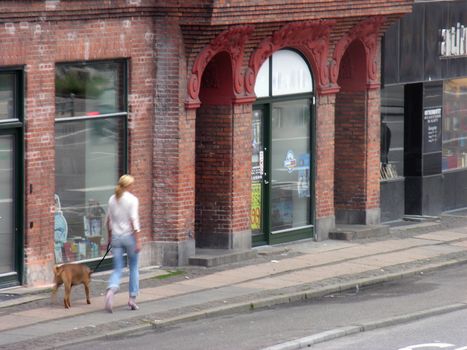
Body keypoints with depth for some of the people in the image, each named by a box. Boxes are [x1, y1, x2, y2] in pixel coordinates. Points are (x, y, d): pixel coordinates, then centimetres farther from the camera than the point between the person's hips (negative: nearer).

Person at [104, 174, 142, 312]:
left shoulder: (112, 199, 5)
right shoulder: (132, 200, -10)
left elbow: (109, 220, 11)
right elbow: (134, 221, -15)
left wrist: (110, 236, 24)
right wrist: (138, 241, -14)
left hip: (116, 237, 4)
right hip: (129, 236, -4)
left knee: (117, 269, 4)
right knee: (134, 268, 14)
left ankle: (111, 290, -25)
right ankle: (132, 299, 14)